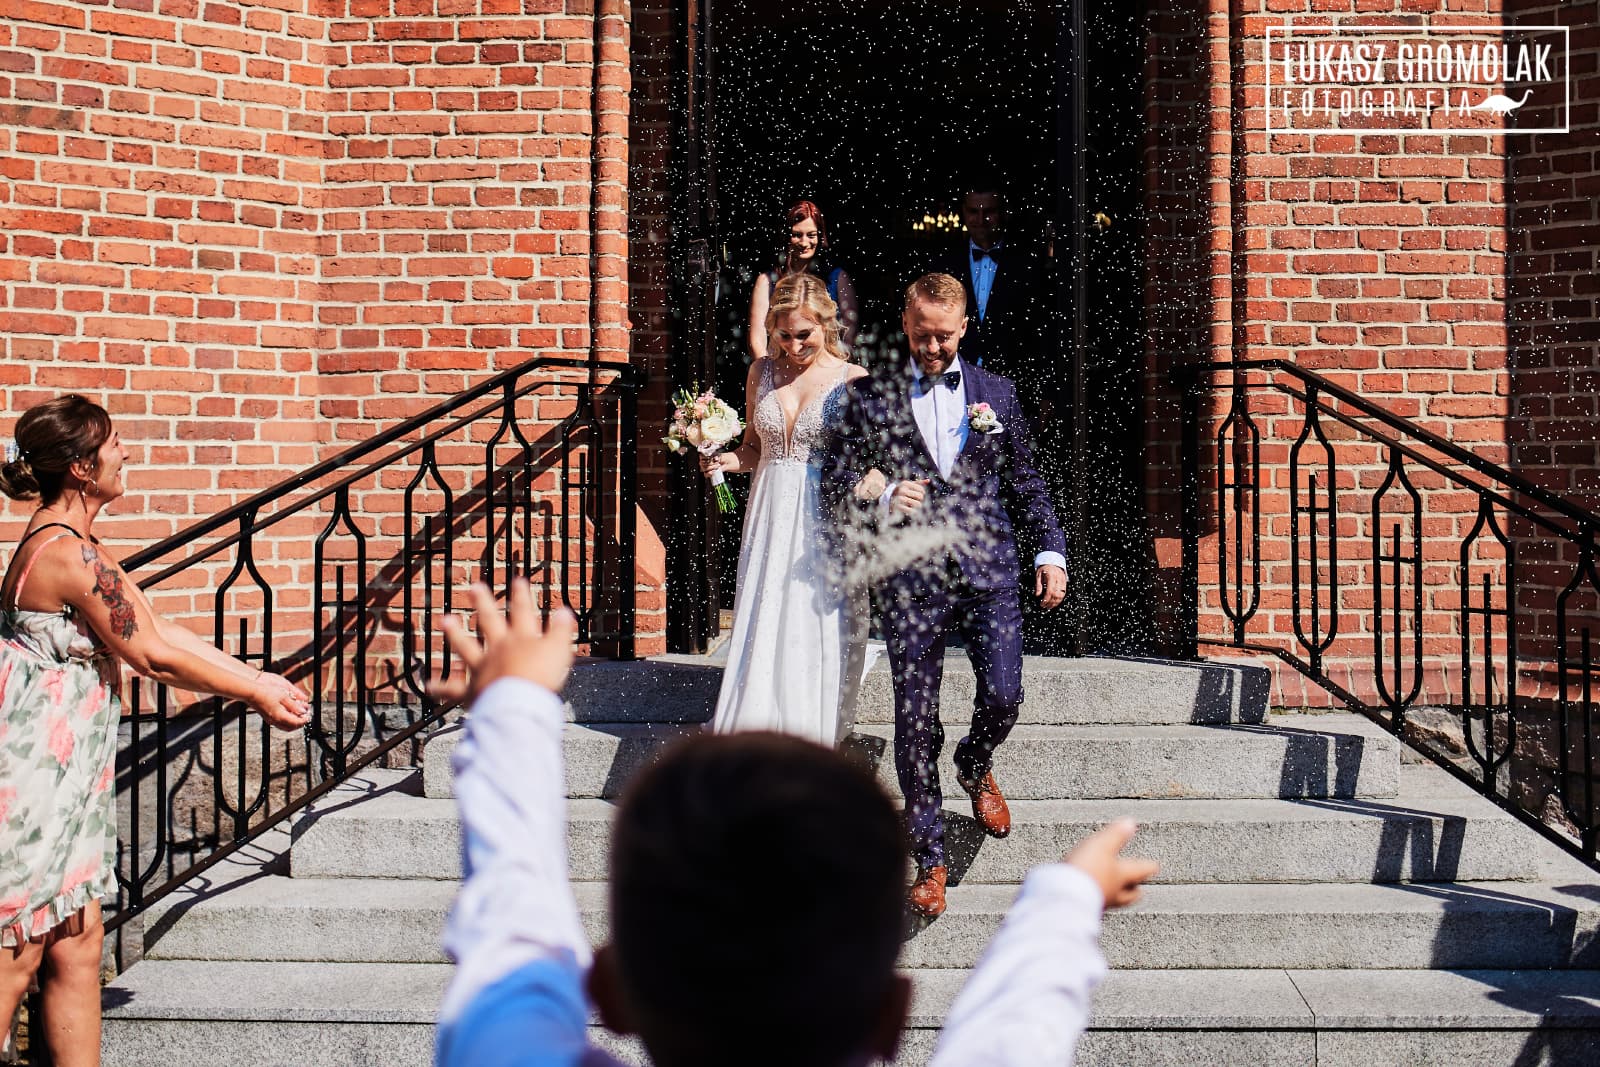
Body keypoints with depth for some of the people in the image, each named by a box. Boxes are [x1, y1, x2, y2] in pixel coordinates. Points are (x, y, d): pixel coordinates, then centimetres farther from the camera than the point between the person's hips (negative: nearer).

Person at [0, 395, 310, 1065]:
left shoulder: (69, 544, 13)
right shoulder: (70, 554, -19)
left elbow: (159, 631, 14)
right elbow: (151, 657, -15)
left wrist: (257, 678, 12)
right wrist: (255, 694, -4)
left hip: (66, 771, 10)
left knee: (77, 942, 11)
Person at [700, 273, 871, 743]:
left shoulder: (854, 380, -2)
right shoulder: (761, 373, 10)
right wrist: (727, 460, -1)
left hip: (826, 523, -3)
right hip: (770, 521, 4)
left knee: (815, 642, -3)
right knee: (761, 637, 1)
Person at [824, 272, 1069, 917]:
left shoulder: (996, 393, 12)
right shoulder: (871, 398, 6)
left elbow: (1025, 483, 16)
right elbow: (836, 487, 5)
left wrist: (1049, 551, 6)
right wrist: (884, 500, -15)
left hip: (989, 570, 1)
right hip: (911, 577, -1)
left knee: (1003, 696, -9)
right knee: (915, 720, 0)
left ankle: (975, 768, 29)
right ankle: (929, 859, 12)